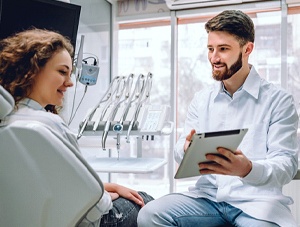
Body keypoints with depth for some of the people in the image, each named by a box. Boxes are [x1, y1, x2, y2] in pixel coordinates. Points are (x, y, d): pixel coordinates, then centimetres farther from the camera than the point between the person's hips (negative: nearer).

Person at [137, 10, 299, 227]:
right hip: (208, 196, 4)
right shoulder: (201, 99, 12)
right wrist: (187, 149, -17)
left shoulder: (279, 100, -2)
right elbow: (180, 150, 9)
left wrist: (248, 169, -30)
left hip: (256, 200, -3)